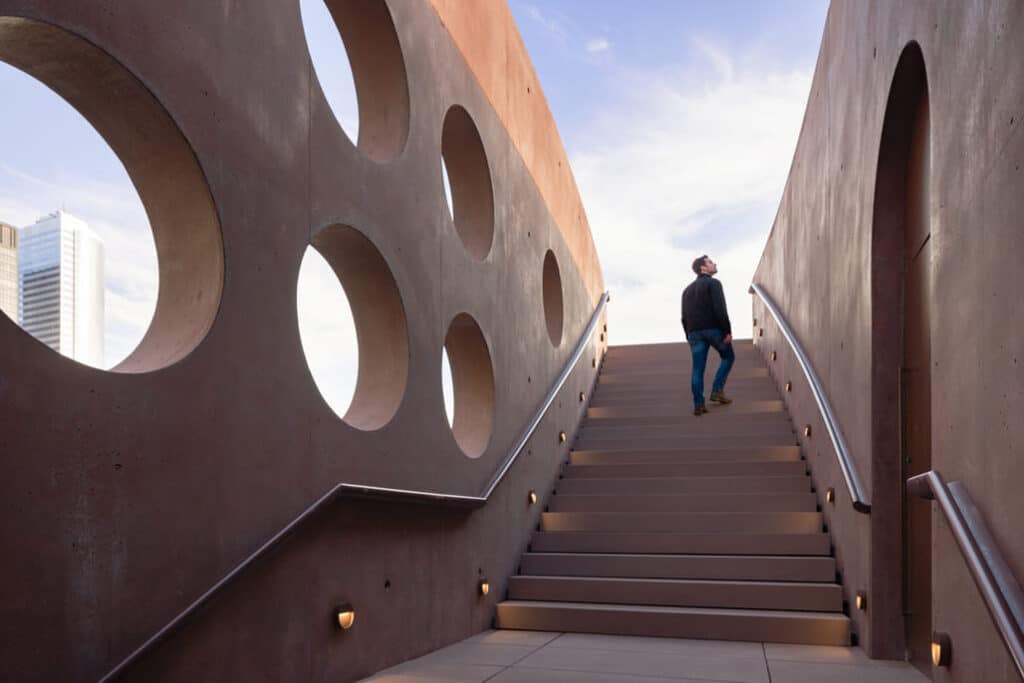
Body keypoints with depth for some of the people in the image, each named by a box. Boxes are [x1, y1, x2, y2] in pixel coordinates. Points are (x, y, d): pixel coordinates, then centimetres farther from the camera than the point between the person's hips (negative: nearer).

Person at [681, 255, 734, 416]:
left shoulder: (688, 289, 20)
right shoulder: (713, 283, -2)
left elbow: (684, 317, 17)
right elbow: (720, 309, -14)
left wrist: (689, 336, 19)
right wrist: (728, 331, -14)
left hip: (694, 332, 6)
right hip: (713, 329, -5)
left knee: (698, 369, 3)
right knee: (728, 357, 15)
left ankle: (698, 405, -1)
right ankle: (717, 390, 4)